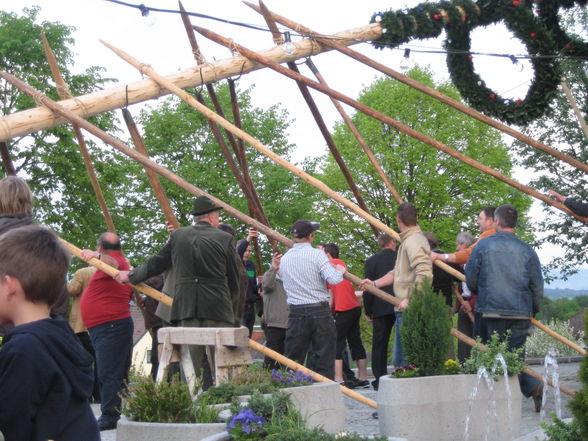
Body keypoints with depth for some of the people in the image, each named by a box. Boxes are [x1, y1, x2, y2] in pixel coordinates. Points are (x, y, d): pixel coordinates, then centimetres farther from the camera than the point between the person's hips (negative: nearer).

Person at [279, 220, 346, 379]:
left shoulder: (284, 258, 8)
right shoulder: (316, 254, -9)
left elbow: (286, 282, 13)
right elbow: (333, 279, -19)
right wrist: (340, 271, 3)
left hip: (296, 312, 4)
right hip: (320, 312, -4)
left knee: (292, 359, 9)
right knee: (324, 359, 3)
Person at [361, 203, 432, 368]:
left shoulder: (413, 241, -16)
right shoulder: (408, 241, 19)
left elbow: (424, 274, -27)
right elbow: (398, 272, 27)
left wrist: (409, 300, -25)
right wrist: (375, 283, 22)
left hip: (410, 309, -11)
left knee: (406, 360, -7)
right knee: (400, 357, 15)